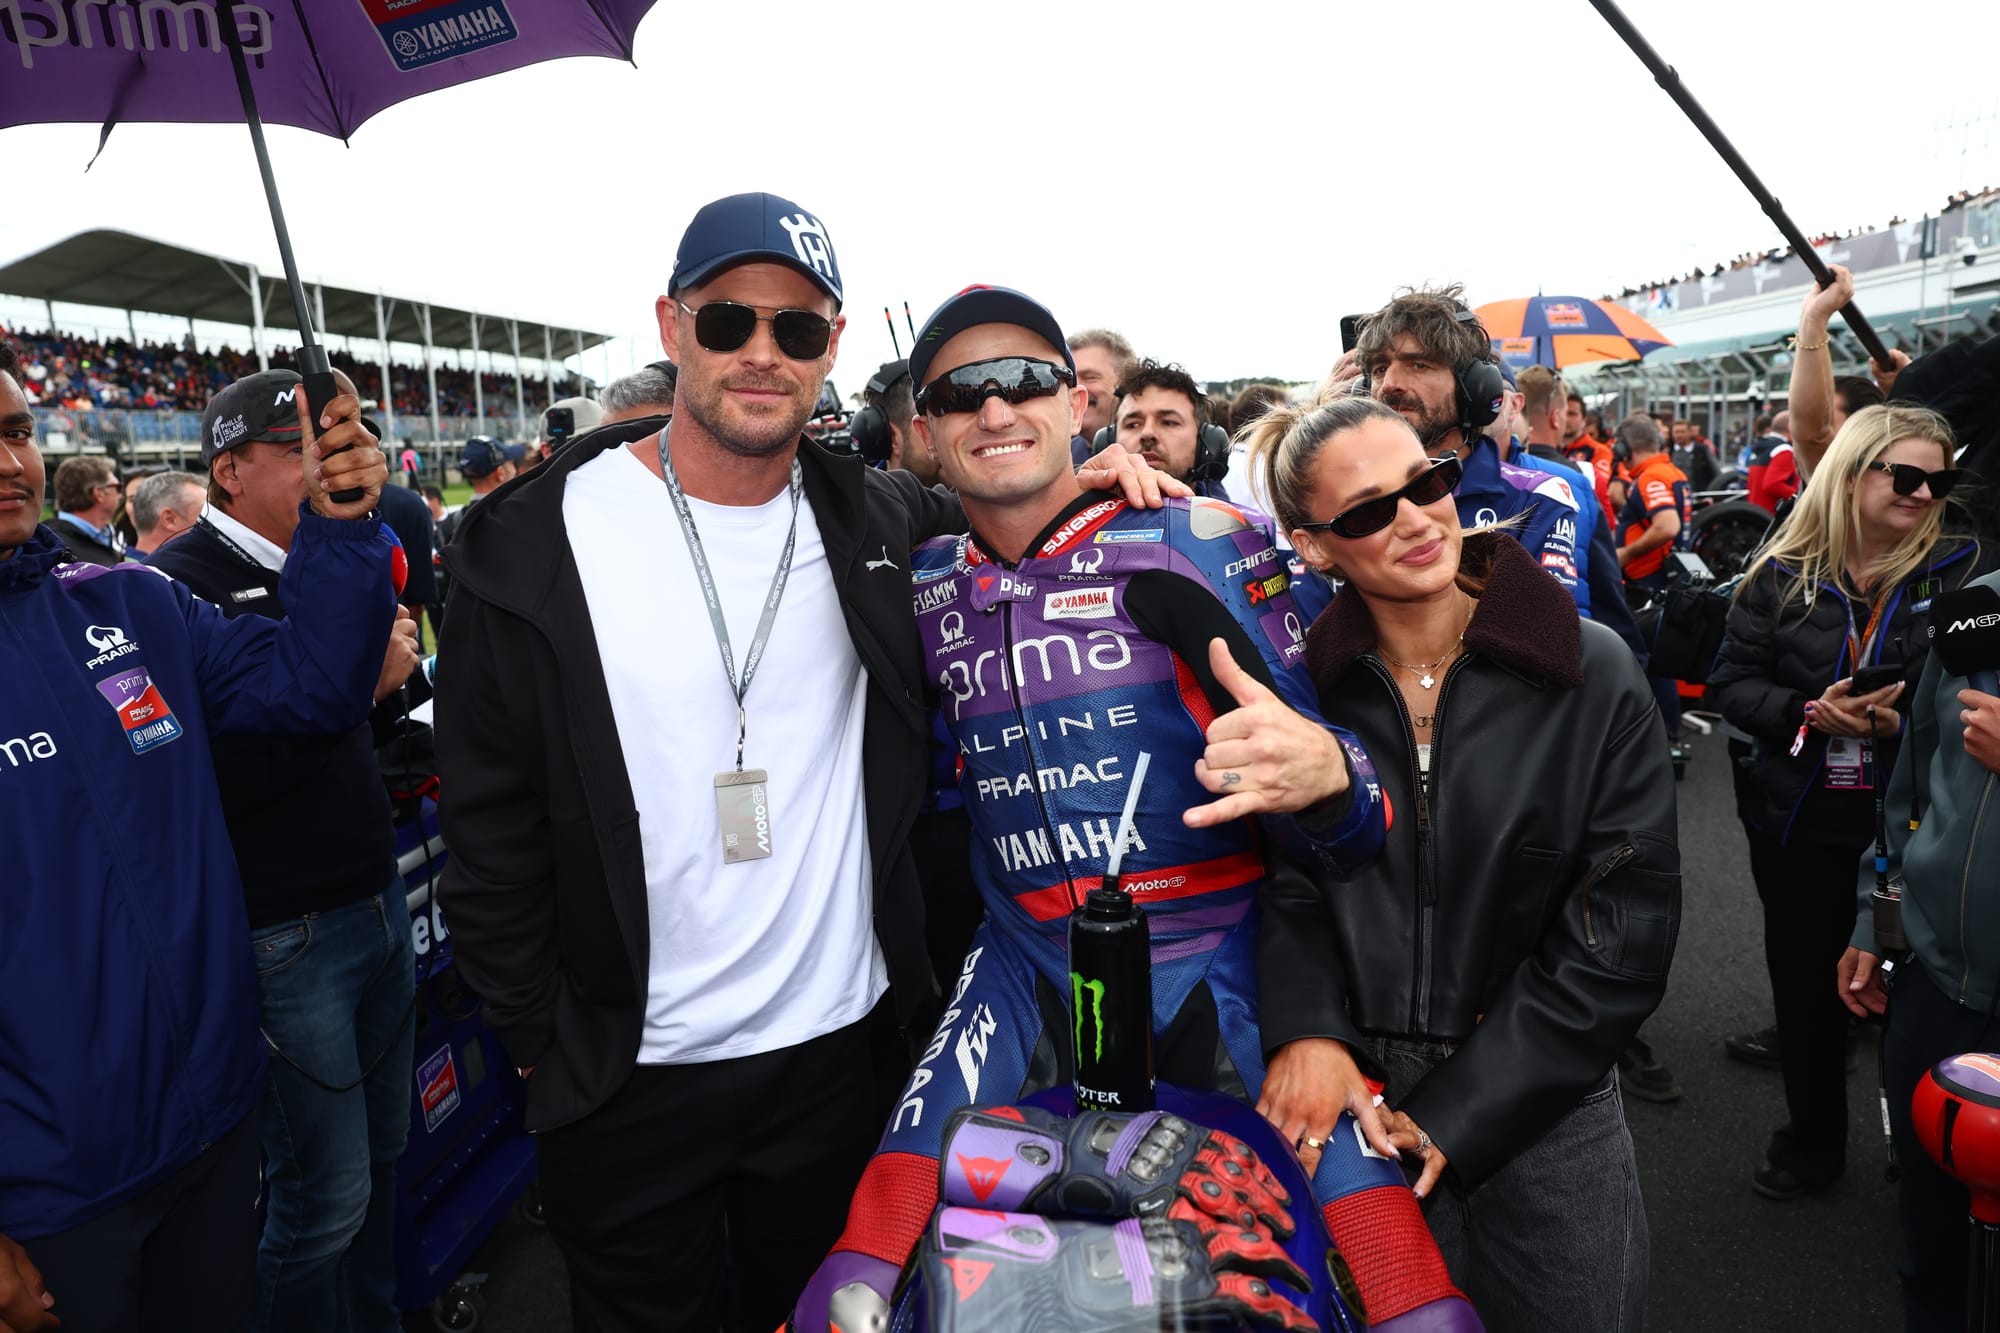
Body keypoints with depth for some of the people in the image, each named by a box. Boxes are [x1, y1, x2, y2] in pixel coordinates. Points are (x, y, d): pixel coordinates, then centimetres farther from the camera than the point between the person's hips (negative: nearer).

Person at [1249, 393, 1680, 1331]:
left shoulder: (1593, 674, -10)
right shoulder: (1301, 684, -6)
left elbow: (1623, 928, -9)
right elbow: (1283, 883, 2)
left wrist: (1458, 1114, -12)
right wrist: (1305, 1029, -17)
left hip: (1545, 1120, 0)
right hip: (1358, 1109, 1)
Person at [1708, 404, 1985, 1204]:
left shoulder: (1960, 569, -2)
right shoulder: (1784, 574, 0)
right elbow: (1732, 683, 0)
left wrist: (1905, 723, -19)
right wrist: (1808, 713, -17)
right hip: (1798, 819, 1)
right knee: (1804, 980, 13)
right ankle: (1813, 1140, 33)